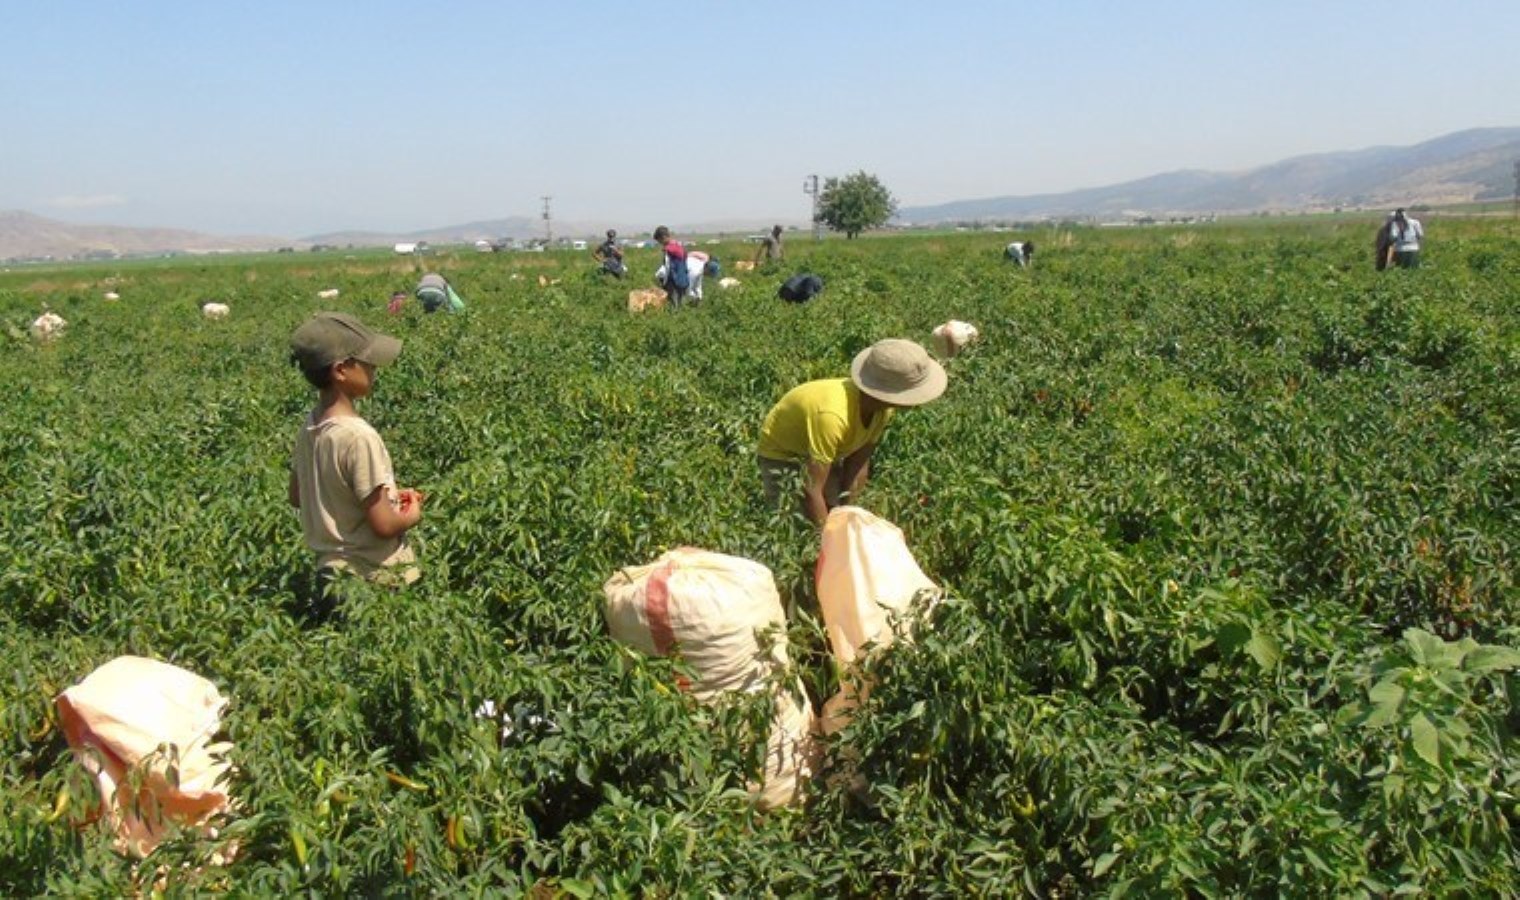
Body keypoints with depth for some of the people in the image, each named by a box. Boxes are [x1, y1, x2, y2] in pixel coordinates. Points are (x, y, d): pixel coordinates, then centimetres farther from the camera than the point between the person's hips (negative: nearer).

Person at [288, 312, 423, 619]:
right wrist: (413, 513, -1)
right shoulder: (358, 437, -25)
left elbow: (297, 497, 13)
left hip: (331, 569, 8)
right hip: (378, 577, -8)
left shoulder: (310, 427, -2)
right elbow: (384, 525, -23)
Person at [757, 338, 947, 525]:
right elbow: (812, 491, -40)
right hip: (782, 450, -6)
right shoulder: (832, 415, -43)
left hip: (824, 448, 6)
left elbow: (858, 463, -10)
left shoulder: (883, 407, -21)